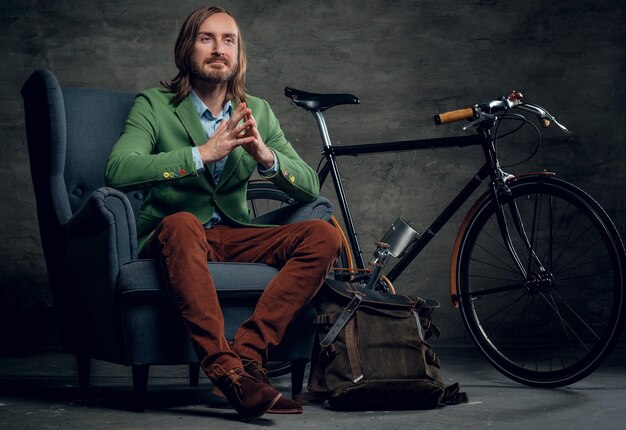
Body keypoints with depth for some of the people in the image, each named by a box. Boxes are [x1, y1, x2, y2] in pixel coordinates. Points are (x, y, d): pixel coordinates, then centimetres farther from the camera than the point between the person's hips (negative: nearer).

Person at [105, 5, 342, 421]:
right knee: (182, 225, -39)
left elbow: (310, 185, 4)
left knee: (324, 236, -19)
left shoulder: (258, 112, 11)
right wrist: (202, 154, -27)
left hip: (234, 237, 4)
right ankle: (226, 369, -43)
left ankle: (246, 352, -30)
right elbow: (119, 169, -20)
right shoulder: (154, 105, -2)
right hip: (171, 238, -4)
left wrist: (266, 156, -18)